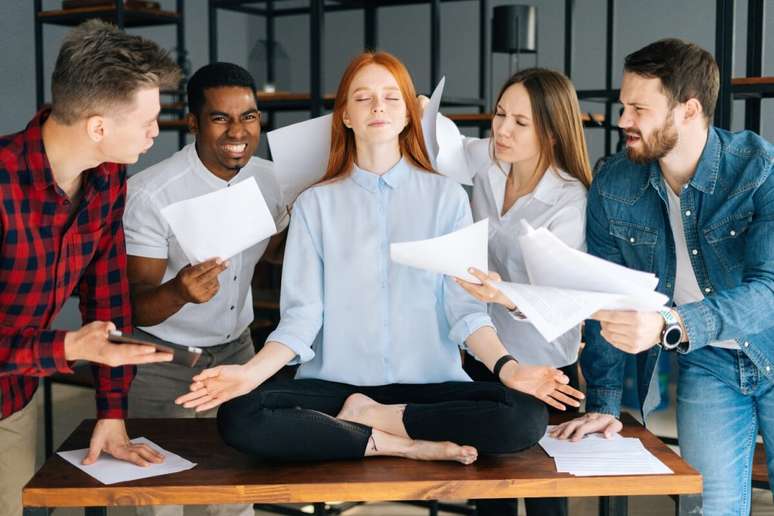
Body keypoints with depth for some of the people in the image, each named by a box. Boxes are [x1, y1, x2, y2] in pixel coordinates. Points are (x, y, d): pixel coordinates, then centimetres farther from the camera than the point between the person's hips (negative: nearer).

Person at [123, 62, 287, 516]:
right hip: (164, 363, -4)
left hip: (237, 352, 5)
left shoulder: (268, 179, -5)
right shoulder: (150, 193, -23)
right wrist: (179, 291, -42)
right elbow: (135, 308, -21)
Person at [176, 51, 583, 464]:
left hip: (428, 384, 1)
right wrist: (253, 372, -19)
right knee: (240, 417, -28)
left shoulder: (446, 196, 6)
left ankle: (363, 415, -12)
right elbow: (301, 315, -1)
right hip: (335, 383, 0)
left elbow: (464, 305, -2)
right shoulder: (315, 204, 7)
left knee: (526, 416, -27)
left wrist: (506, 366, -20)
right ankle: (402, 446, -17)